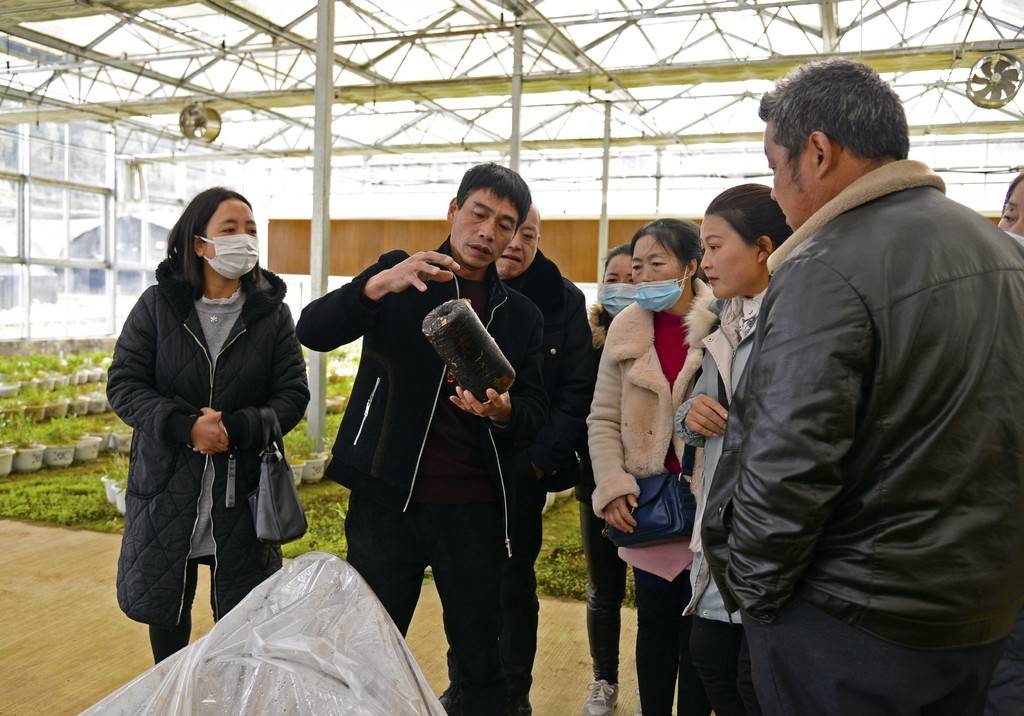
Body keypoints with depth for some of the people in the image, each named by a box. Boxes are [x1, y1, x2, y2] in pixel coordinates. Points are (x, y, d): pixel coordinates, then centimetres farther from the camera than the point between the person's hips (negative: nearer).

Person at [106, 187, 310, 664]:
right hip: (166, 485, 1)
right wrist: (185, 426, -21)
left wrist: (235, 430, -21)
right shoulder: (157, 305, -3)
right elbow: (123, 385, -6)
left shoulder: (272, 312, -2)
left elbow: (293, 393, -5)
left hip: (242, 487, 0)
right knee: (163, 605, 17)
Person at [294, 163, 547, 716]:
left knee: (480, 660, 11)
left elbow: (536, 412, 6)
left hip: (474, 509, 2)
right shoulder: (401, 278, 1)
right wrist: (377, 284, -30)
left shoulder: (521, 315, 8)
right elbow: (312, 331, -11)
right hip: (387, 500, -2)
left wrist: (501, 410, -18)